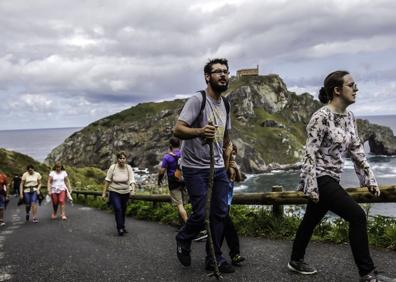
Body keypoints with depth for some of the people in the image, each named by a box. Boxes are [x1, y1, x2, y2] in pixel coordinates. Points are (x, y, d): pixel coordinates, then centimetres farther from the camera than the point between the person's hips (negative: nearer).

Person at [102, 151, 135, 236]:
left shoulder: (128, 168, -9)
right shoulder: (112, 167, -12)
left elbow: (132, 180, -16)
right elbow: (107, 180, -6)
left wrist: (132, 189, -34)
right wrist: (104, 192, -5)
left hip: (125, 193, 2)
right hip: (114, 192, -2)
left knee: (123, 210, 11)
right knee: (118, 209, -16)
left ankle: (122, 227, 30)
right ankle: (120, 228, -9)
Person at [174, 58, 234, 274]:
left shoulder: (225, 104, 12)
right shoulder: (197, 100, -12)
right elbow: (178, 130, -20)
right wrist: (200, 131, -39)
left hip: (218, 168, 7)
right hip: (195, 169, -7)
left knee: (219, 213, 5)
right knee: (200, 215, -6)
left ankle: (214, 259, 19)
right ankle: (183, 240, 25)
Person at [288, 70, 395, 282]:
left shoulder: (349, 117, 7)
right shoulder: (321, 117, -19)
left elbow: (356, 150, 12)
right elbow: (310, 154, -20)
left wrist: (369, 178, 10)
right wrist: (310, 187, -22)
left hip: (332, 178, 9)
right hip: (320, 178, -9)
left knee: (311, 219, 18)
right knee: (357, 216, -12)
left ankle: (296, 261, 35)